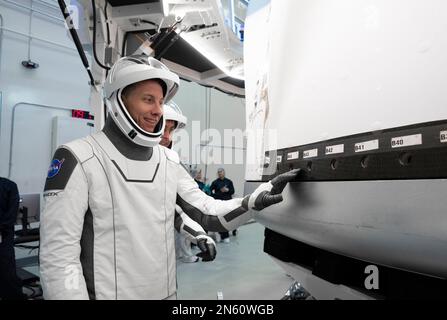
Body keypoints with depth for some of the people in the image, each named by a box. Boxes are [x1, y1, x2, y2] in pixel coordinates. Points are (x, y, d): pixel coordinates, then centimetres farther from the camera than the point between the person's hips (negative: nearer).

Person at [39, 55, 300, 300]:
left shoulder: (170, 161, 4)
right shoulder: (79, 159, -13)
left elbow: (209, 213, 1)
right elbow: (59, 254, -15)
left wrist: (257, 200, -14)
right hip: (106, 292, -5)